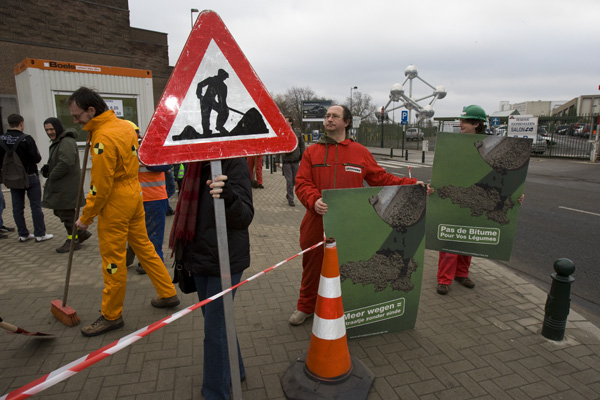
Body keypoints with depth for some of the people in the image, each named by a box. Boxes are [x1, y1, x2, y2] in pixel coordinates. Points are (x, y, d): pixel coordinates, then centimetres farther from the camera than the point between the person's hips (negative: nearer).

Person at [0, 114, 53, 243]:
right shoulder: (27, 139, -17)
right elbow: (37, 158, -18)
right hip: (30, 177, -5)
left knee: (17, 207, 11)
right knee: (36, 206, 2)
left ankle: (23, 234, 18)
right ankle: (40, 234, 5)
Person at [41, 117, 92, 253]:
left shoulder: (67, 142, -17)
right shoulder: (56, 142, 18)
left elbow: (65, 164, -26)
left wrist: (50, 178, -15)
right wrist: (47, 168, 5)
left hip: (67, 187, -11)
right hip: (59, 186, 11)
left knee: (66, 214, -2)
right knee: (60, 212, 16)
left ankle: (73, 241, 11)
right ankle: (82, 233, 25)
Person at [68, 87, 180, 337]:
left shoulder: (103, 137, -20)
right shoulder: (124, 125, 7)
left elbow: (101, 186, -19)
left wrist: (86, 218, -8)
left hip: (115, 203, -9)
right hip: (134, 194, 9)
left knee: (113, 259, 3)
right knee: (143, 245, 17)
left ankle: (111, 316, 20)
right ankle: (168, 294, 27)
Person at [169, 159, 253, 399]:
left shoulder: (234, 163, -17)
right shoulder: (197, 165, 4)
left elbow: (245, 217, -24)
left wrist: (229, 196, -46)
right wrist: (187, 255, 20)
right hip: (200, 257, 8)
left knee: (214, 328, 3)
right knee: (216, 320, 22)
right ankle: (234, 370, 46)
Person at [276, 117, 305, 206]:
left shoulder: (297, 132, 4)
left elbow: (302, 145, 8)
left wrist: (302, 158, 3)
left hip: (295, 160, 2)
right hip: (285, 160, -2)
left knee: (295, 180, 9)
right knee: (289, 180, -2)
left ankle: (288, 194, 33)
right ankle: (290, 200, 8)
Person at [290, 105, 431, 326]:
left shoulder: (360, 152, 8)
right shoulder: (312, 152, 6)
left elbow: (381, 178, 10)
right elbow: (302, 183, -1)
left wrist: (411, 184, 2)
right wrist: (313, 201, -20)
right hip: (317, 222, 0)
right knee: (312, 266, 12)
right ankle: (305, 307, 34)